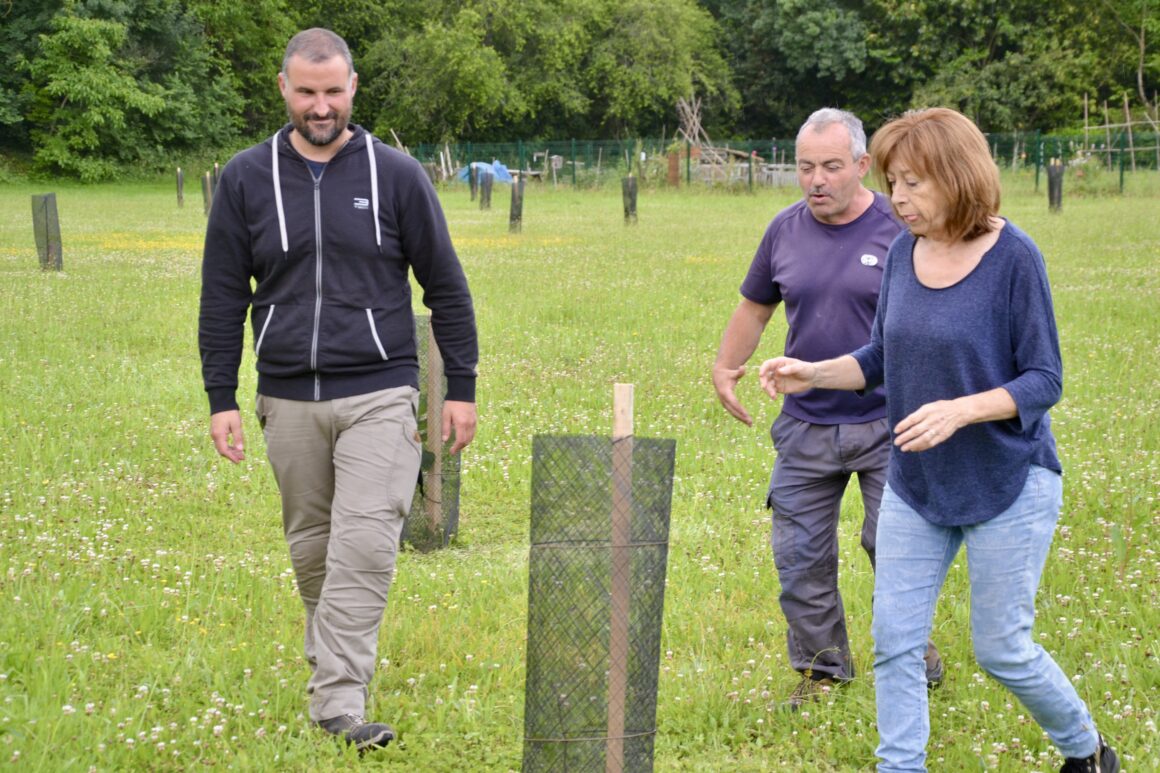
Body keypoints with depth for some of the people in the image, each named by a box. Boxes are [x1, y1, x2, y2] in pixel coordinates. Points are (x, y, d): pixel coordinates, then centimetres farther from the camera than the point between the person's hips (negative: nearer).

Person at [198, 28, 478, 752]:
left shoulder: (396, 175, 1)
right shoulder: (247, 179, 5)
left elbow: (446, 287, 7)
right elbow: (223, 296, 8)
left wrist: (461, 388, 3)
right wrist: (221, 399, 3)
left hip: (379, 396, -2)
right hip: (289, 399, 2)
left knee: (365, 546, -13)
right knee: (312, 549, 11)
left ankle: (340, 700, -13)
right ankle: (333, 667, 30)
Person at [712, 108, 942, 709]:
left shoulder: (902, 230, -7)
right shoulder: (786, 230, 5)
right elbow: (755, 305, 20)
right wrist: (725, 368, 12)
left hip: (887, 426, -4)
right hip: (805, 427, 4)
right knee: (799, 555, 5)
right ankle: (821, 668, 20)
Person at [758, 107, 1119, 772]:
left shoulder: (1014, 257, -17)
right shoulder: (903, 253, -1)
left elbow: (1044, 380, -14)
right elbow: (881, 357, 11)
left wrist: (960, 410, -28)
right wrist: (812, 374, -6)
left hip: (1008, 484, -5)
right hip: (916, 485, 5)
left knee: (1003, 649, 4)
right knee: (895, 643, 3)